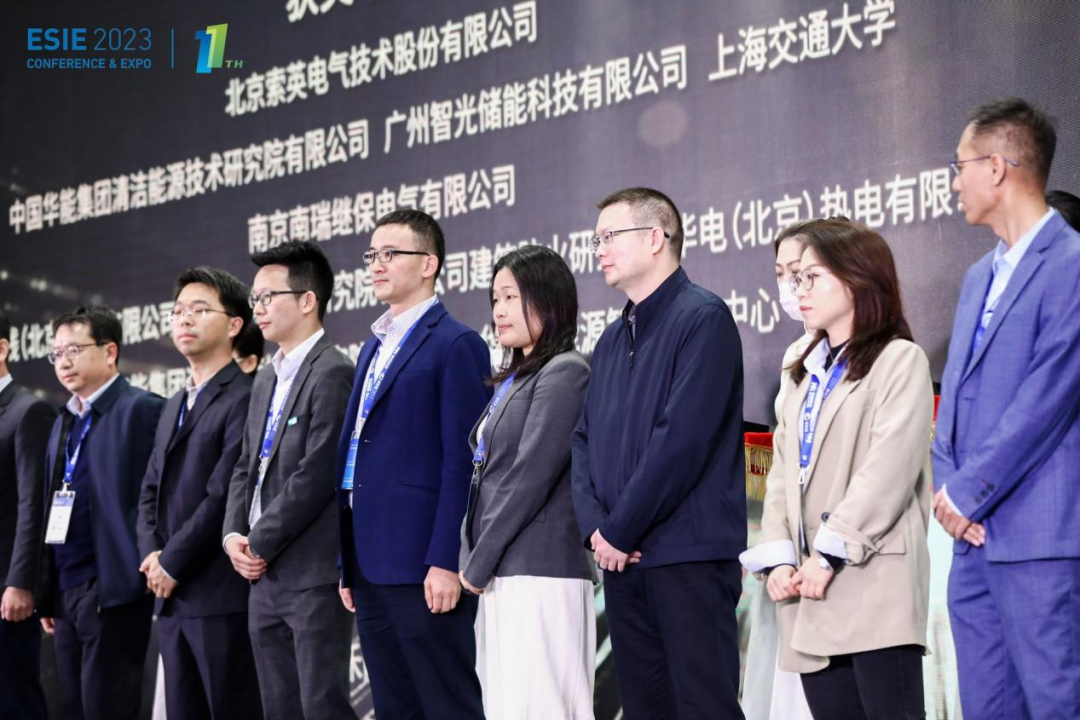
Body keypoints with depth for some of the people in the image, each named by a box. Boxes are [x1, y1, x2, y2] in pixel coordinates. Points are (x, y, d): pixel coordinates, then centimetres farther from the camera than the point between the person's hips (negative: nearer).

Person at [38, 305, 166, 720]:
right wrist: (47, 591, 15)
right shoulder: (64, 422, 18)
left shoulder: (142, 410, -7)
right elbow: (53, 509, 18)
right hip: (66, 592, 8)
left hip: (113, 591, -8)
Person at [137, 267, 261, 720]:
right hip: (172, 597, 8)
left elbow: (224, 495, -16)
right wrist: (151, 555, 1)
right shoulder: (175, 406, 21)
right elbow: (151, 491, 19)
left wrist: (172, 563, -10)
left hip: (223, 596, -8)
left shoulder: (243, 399, -9)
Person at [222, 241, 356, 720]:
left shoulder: (332, 373, -11)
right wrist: (234, 536, 3)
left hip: (314, 575, -9)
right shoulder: (266, 380, 18)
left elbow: (316, 475, -18)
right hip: (265, 578, 9)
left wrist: (260, 544, -12)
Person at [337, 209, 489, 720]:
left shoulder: (456, 345, -6)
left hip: (422, 566, -8)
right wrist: (349, 564, 15)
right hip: (372, 567, 8)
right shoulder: (374, 349, 20)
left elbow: (461, 463, -13)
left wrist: (445, 562, -19)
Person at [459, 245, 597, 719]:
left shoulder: (565, 373, -7)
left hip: (539, 574, -8)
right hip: (503, 574, 8)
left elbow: (530, 476, -14)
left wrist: (479, 564, -13)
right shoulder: (513, 379, 19)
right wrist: (474, 562, 9)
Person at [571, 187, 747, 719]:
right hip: (622, 558, 8)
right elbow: (585, 440, 15)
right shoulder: (612, 340, 18)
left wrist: (619, 531, -12)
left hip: (688, 555, -8)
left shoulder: (702, 318, -8)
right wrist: (594, 526, -2)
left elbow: (682, 439, -16)